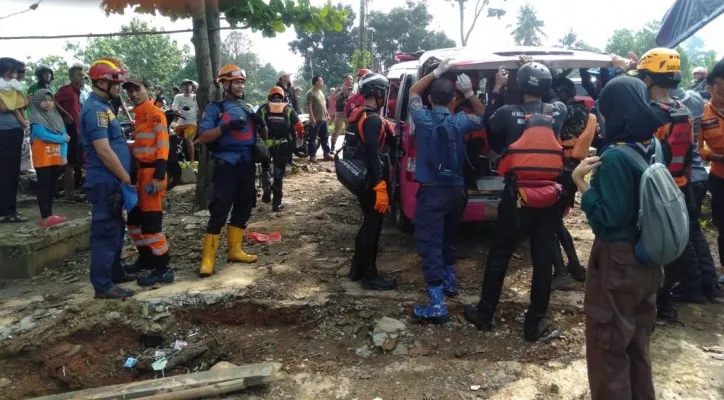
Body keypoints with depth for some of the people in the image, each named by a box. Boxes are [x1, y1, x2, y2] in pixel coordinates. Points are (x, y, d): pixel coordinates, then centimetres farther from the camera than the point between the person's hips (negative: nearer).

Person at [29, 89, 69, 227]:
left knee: (52, 186, 11)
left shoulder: (57, 117, 12)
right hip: (43, 159, -6)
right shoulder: (36, 118, -7)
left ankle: (49, 214, 18)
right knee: (43, 186, -6)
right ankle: (45, 218, -7)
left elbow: (64, 136, 5)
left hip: (56, 158, 6)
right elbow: (43, 135, -20)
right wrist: (63, 139, -8)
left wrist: (64, 155, -7)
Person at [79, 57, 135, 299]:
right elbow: (104, 152, -22)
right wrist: (126, 179, -15)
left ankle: (115, 272, 31)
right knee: (106, 232, -4)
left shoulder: (102, 106, 16)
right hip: (105, 183, -10)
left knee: (115, 230, 19)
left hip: (112, 182, 10)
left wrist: (123, 178, 20)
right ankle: (103, 285, 3)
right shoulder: (95, 110, -17)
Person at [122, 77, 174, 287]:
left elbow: (163, 145, -17)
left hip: (152, 172, -10)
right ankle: (146, 258, 33)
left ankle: (164, 269, 0)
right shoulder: (138, 114, 17)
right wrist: (134, 173, 17)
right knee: (135, 219, 18)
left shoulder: (155, 113, -10)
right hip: (140, 172, 10)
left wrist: (159, 176, -23)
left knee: (151, 222, -8)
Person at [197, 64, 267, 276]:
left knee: (243, 209, 12)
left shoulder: (248, 107, 15)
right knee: (219, 211, -9)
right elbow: (203, 137, -11)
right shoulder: (215, 108, -1)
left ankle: (234, 250, 24)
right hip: (227, 165, -6)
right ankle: (207, 259, -5)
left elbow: (263, 135, 16)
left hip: (248, 164, 6)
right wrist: (226, 126, -22)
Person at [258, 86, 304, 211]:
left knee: (265, 168, 24)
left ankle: (267, 188, 1)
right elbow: (299, 126, -2)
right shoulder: (288, 108, 5)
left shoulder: (263, 108, 4)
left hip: (266, 144, 0)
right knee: (279, 172, 9)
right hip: (282, 145, 0)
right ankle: (277, 202, 9)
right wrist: (300, 137, 15)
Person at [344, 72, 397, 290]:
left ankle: (357, 269, 29)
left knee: (368, 224, 20)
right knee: (373, 227, 0)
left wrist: (386, 131, 16)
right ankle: (370, 276, 11)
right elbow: (373, 156, -26)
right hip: (370, 182, -10)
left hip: (360, 179, 10)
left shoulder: (357, 115, 11)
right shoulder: (373, 119, -20)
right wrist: (380, 188, -28)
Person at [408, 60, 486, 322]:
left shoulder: (424, 119, -8)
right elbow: (484, 116, 17)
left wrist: (437, 72, 9)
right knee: (448, 238, 24)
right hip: (456, 190, 4)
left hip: (431, 191, -4)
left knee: (430, 244, -5)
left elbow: (413, 91, 11)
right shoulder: (459, 122, -3)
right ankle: (450, 282, 40)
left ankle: (437, 304, -10)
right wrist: (470, 93, 4)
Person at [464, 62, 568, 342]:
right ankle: (536, 321, 16)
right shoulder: (558, 112, 3)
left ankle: (484, 313, 21)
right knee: (543, 259, 8)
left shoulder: (508, 113, -7)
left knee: (499, 255, 10)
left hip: (517, 196, -2)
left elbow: (490, 127, 14)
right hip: (550, 197, 2)